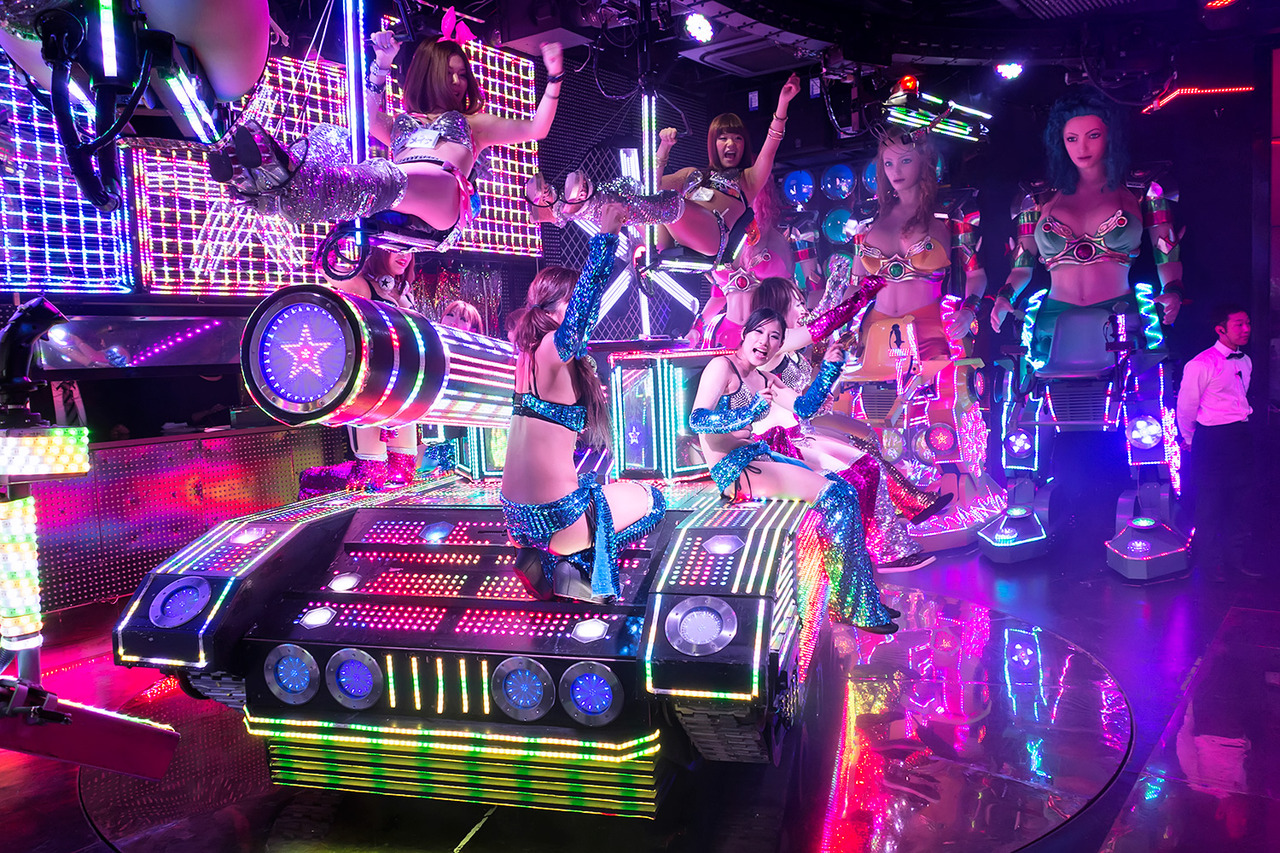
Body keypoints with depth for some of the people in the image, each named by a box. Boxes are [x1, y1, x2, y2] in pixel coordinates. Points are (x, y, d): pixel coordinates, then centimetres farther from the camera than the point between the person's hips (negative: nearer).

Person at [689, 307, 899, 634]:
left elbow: (804, 407, 11)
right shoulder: (722, 366, -9)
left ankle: (866, 599, -1)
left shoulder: (765, 380, 17)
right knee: (835, 495, -17)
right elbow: (697, 419, -21)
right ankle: (854, 608, -7)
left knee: (844, 487, -1)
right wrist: (746, 414, -35)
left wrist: (830, 367, 1)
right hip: (733, 470, -9)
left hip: (760, 457, 9)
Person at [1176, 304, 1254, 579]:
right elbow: (1186, 407, -6)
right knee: (1210, 501, 4)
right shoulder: (1201, 365, -15)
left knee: (1240, 499, 13)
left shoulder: (1245, 362, 9)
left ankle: (1237, 556, 28)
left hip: (1241, 436, 7)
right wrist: (1190, 440, 6)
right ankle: (1210, 561, 18)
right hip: (1212, 440, -7)